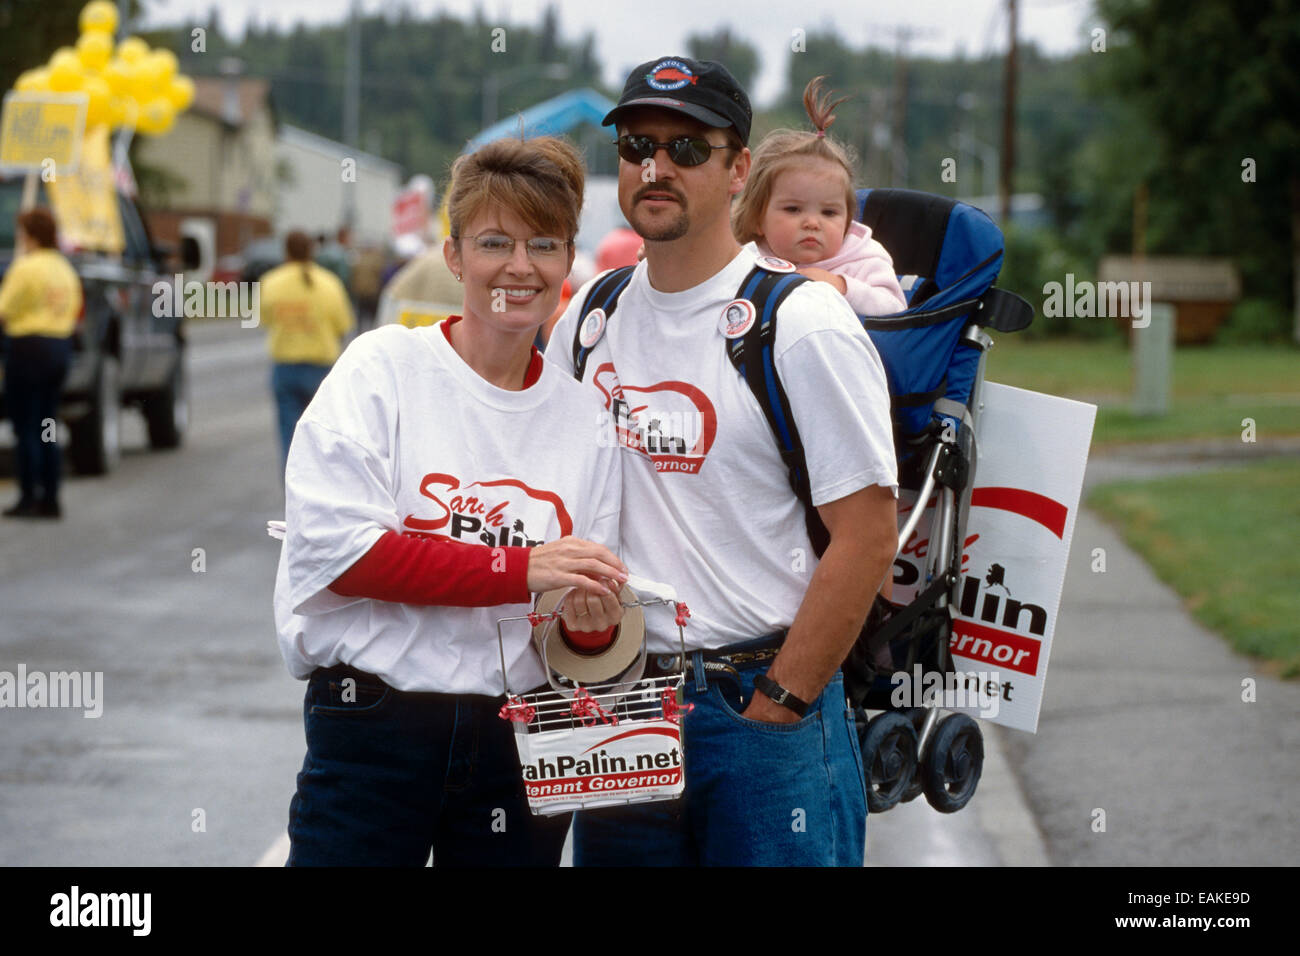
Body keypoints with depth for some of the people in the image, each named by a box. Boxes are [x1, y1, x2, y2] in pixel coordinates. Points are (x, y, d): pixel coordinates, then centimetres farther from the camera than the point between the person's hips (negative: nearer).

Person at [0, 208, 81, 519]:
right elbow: (74, 312, 15)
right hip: (60, 348, 7)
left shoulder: (25, 268, -13)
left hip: (28, 347, -7)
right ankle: (50, 499, 11)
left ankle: (28, 498, -3)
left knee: (25, 427, -2)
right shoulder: (66, 269, 11)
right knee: (47, 429, 12)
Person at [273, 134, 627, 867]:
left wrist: (592, 619, -12)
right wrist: (521, 568, -19)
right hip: (375, 728, -4)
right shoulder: (385, 367, -3)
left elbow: (593, 613, 13)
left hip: (521, 742, 4)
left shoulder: (585, 415, 9)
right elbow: (335, 547, -14)